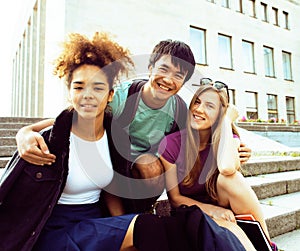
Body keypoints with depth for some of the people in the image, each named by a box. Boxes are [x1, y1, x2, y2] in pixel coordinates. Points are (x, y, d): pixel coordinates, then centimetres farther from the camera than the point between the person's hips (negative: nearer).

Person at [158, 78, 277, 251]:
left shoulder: (228, 139, -10)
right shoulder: (170, 144, -15)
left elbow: (227, 168, -36)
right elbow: (175, 198, -10)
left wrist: (227, 120, -25)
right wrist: (211, 210, -23)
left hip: (224, 208, 2)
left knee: (228, 177, -30)